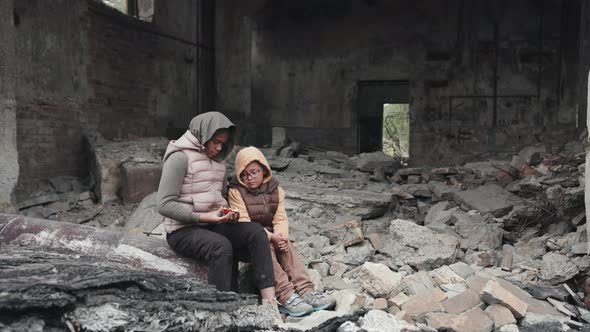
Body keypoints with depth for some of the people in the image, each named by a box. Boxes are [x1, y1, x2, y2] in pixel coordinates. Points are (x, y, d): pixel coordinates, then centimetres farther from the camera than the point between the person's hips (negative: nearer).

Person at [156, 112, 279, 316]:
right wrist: (205, 217, -23)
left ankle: (269, 303, -25)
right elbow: (164, 204, -17)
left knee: (256, 232, -18)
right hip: (183, 230, -7)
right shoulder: (180, 156, -11)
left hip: (212, 225, 7)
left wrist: (228, 213, 2)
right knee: (221, 246, -36)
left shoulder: (218, 159, 14)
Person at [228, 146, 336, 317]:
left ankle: (305, 290, -34)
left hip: (271, 236, 4)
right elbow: (243, 223, -18)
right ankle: (286, 295, -43)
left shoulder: (274, 189, 7)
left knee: (286, 245, -26)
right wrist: (270, 237, -28)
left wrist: (280, 236, -26)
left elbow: (280, 218, -3)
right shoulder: (236, 191, -7)